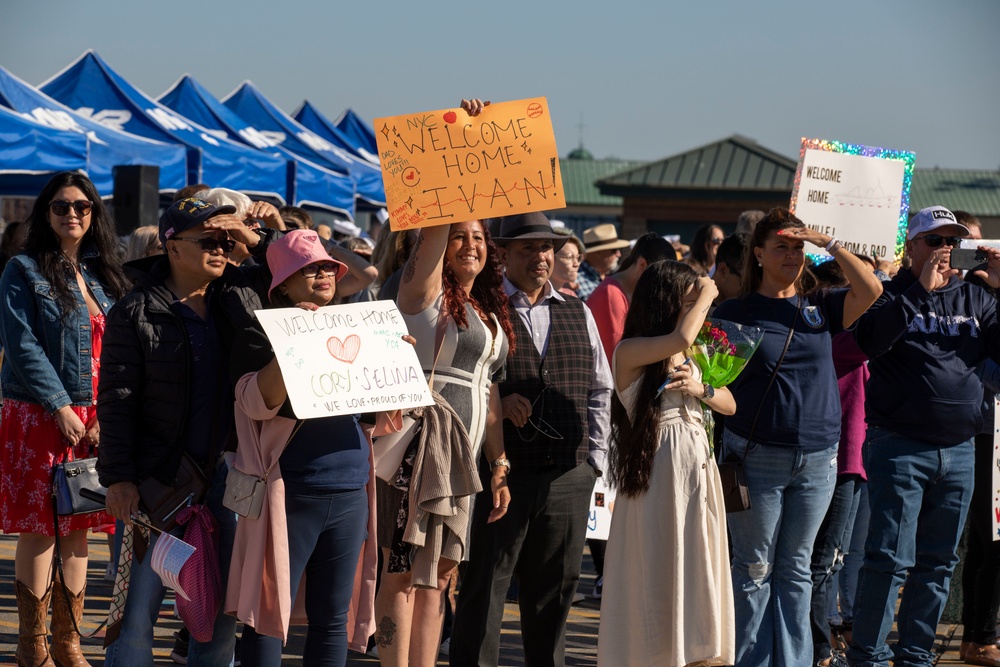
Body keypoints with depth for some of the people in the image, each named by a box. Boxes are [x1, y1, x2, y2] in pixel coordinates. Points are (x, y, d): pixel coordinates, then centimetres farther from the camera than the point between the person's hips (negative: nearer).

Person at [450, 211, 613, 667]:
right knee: (484, 588, -2)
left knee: (554, 590, 10)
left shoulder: (578, 314, 15)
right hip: (501, 472, -4)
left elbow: (600, 390, 19)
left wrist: (594, 456, 11)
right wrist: (497, 402, -15)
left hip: (568, 476, 4)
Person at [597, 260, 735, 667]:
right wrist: (706, 295, -12)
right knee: (659, 567, -2)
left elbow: (730, 405, 14)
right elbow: (681, 337, -28)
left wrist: (700, 389, -6)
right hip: (658, 472, -7)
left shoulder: (691, 357, 11)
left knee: (697, 566, 9)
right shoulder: (630, 352, -10)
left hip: (697, 465, 7)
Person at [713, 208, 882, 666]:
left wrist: (829, 244, -6)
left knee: (796, 570, 10)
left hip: (817, 461, 3)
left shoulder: (820, 309, 8)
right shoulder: (734, 313, 1)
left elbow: (871, 291, -8)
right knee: (755, 571, 3)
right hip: (757, 456, -3)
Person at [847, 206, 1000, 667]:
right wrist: (922, 287, -18)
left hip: (959, 451, 5)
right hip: (900, 449, -5)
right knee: (891, 558, -9)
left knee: (937, 562, 10)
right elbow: (870, 340, -18)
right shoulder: (894, 296, 0)